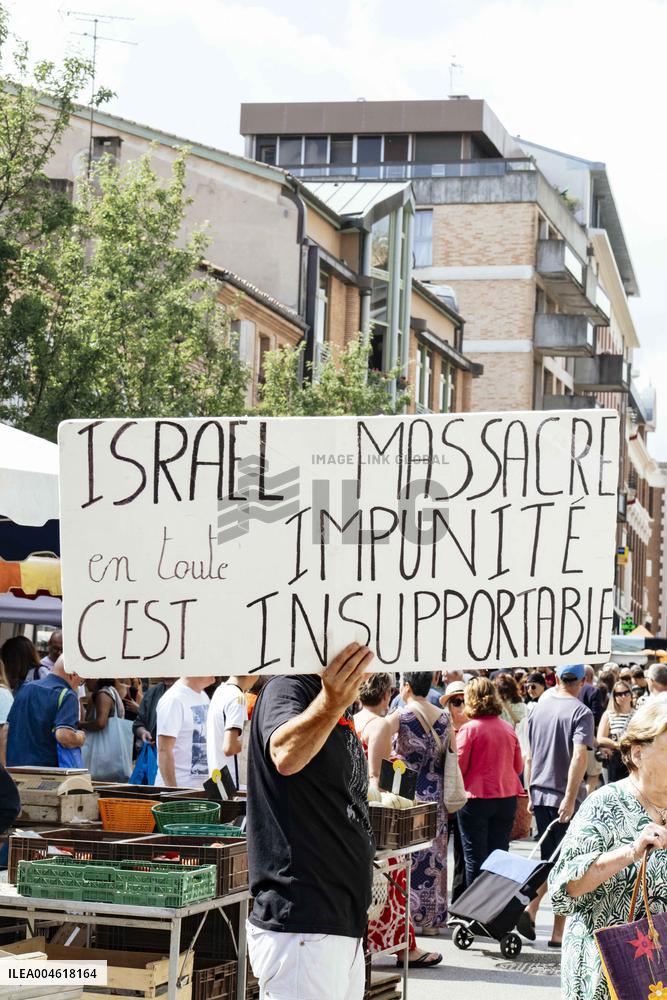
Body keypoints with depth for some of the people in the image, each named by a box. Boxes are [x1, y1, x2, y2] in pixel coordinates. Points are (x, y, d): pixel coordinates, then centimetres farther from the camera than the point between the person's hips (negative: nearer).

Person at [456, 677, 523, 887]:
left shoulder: (469, 729, -13)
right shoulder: (508, 728, 3)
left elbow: (457, 767, -12)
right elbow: (518, 767, 12)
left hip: (476, 798, -5)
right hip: (506, 797, 5)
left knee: (475, 859, 3)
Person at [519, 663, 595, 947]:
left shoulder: (538, 708, 7)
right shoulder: (580, 712, -11)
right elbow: (579, 756, -22)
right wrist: (570, 799, -23)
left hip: (540, 794, 5)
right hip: (566, 798, -5)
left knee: (548, 859, 17)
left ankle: (530, 908, -3)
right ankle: (558, 932, 7)